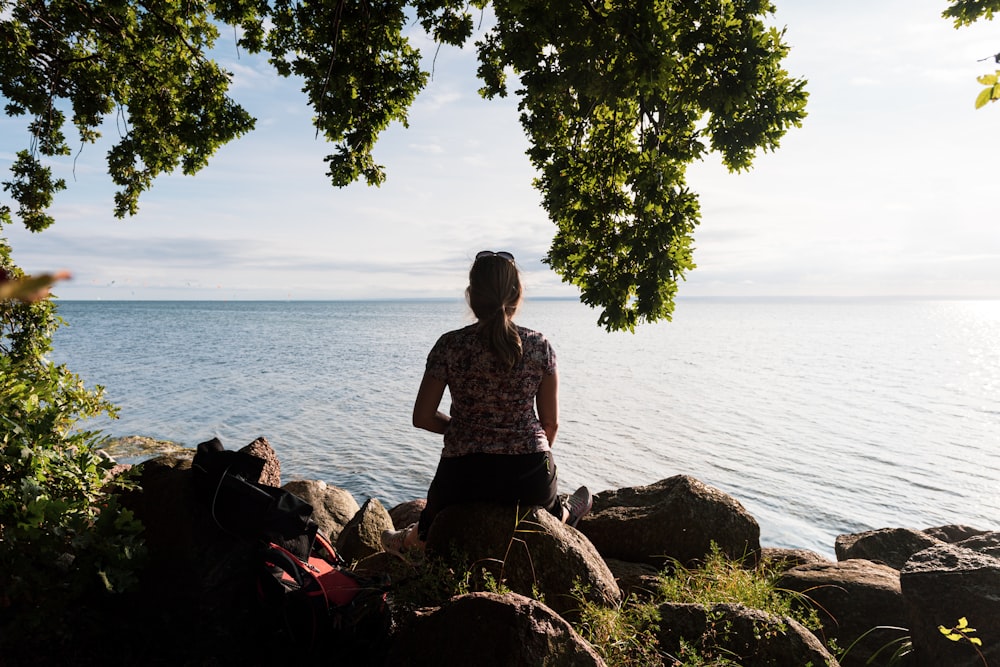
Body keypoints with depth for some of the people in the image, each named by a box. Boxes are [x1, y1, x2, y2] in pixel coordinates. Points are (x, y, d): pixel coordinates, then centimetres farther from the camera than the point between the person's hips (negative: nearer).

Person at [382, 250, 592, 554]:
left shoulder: (450, 346, -8)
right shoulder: (539, 346, -5)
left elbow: (422, 418, -3)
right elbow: (551, 422, 2)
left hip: (465, 480, 1)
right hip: (529, 476, 0)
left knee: (436, 508, 37)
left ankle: (414, 539, 59)